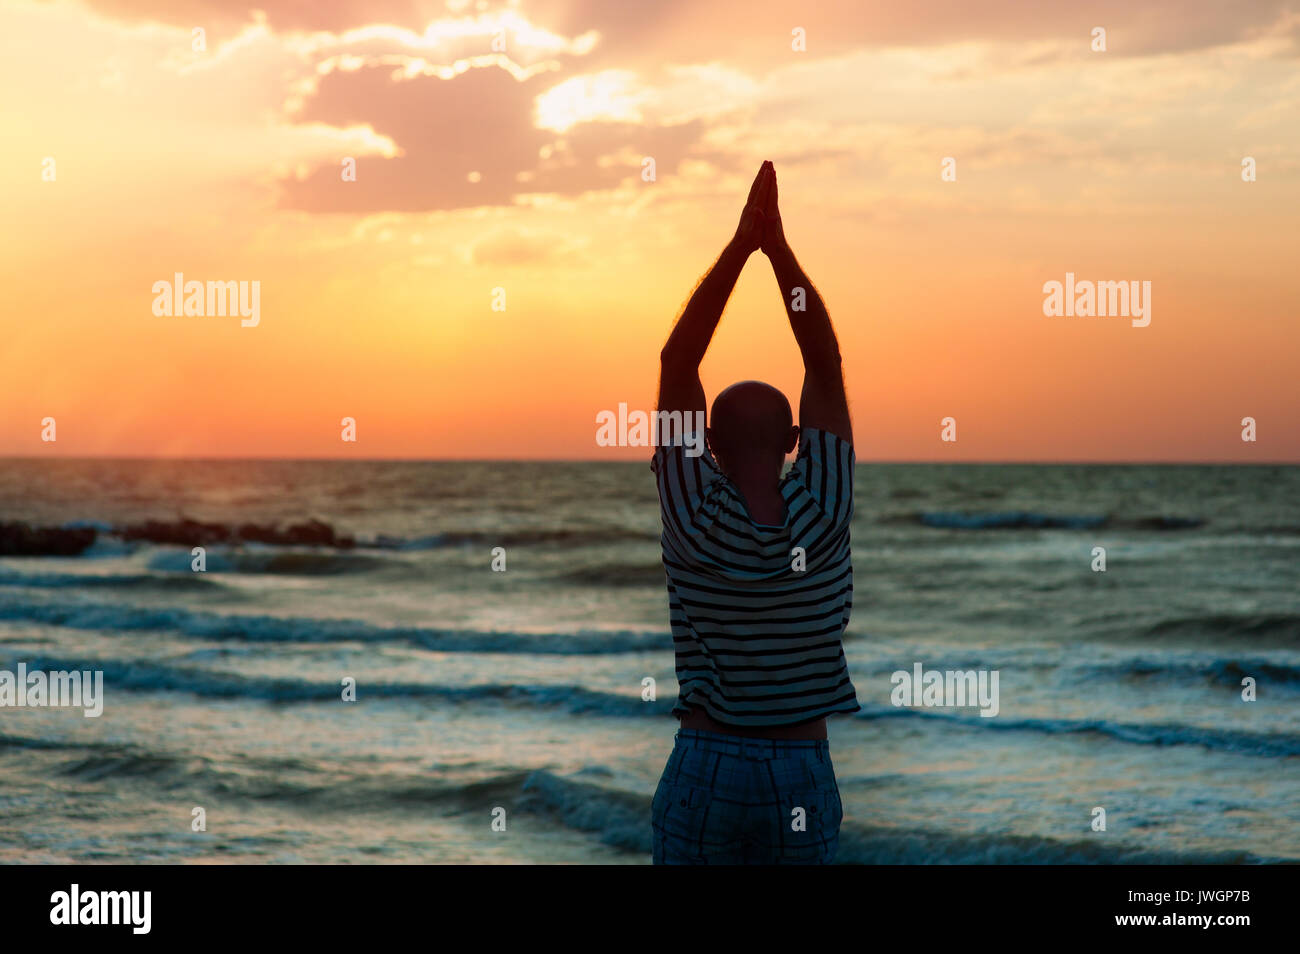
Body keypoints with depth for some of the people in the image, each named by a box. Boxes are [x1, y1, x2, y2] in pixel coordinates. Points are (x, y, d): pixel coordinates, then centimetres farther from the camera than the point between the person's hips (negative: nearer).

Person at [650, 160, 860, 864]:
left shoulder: (698, 520, -10)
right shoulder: (821, 516, -7)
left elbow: (677, 362, -6)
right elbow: (825, 367, -2)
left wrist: (741, 244, -4)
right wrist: (778, 246, -1)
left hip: (705, 767, -1)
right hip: (804, 772, 2)